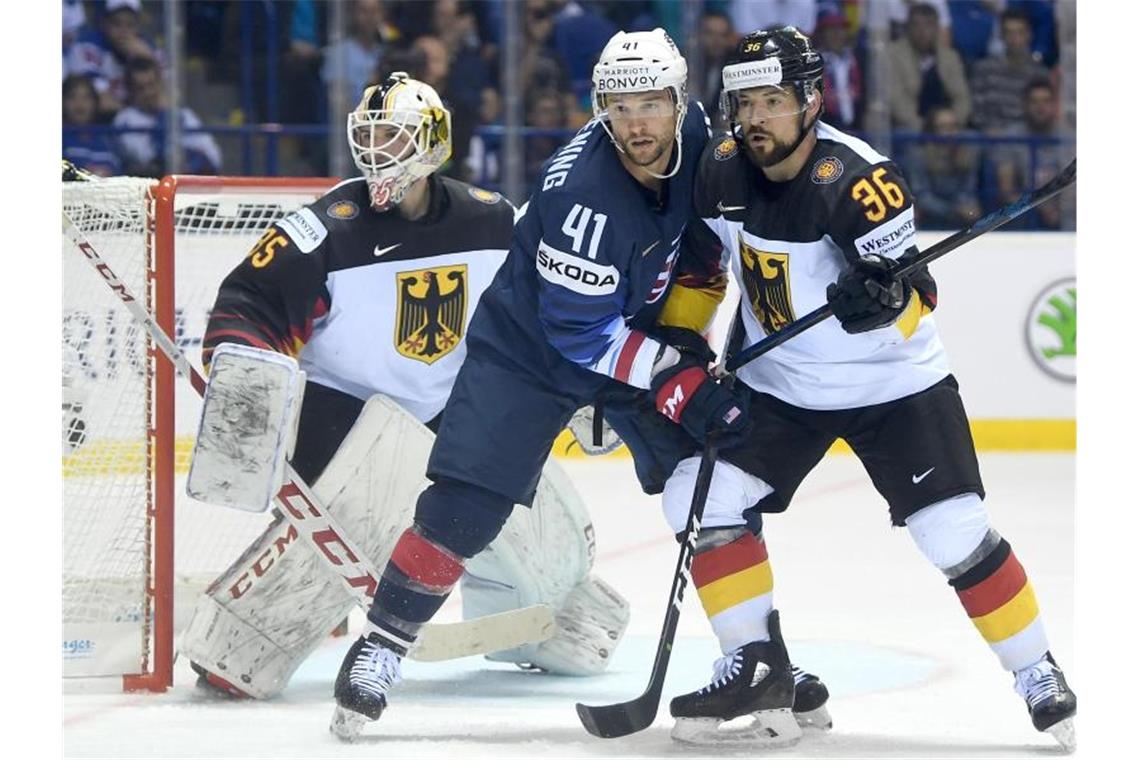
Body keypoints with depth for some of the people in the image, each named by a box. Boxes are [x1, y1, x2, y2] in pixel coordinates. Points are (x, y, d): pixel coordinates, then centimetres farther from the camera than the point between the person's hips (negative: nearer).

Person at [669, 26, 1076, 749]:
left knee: (957, 536, -11)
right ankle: (759, 665, 7)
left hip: (893, 383, -5)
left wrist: (884, 296, -42)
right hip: (778, 384, 5)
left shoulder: (856, 179, -26)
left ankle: (1039, 674, 7)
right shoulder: (721, 171, -8)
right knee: (708, 503, -8)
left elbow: (916, 292, -22)